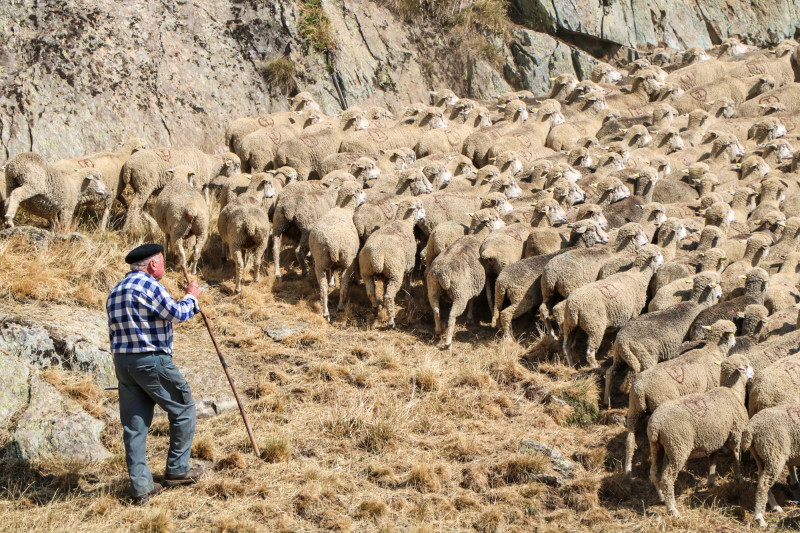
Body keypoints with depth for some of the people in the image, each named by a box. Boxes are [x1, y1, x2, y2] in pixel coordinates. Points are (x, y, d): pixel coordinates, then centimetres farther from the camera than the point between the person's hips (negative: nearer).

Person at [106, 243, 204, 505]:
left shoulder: (115, 292, 16)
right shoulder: (149, 286, -12)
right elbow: (177, 313, -9)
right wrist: (191, 297, 10)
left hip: (122, 362, 8)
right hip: (152, 360, -8)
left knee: (134, 424, 7)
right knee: (183, 409, 9)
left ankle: (141, 486, 4)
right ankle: (176, 470, 13)